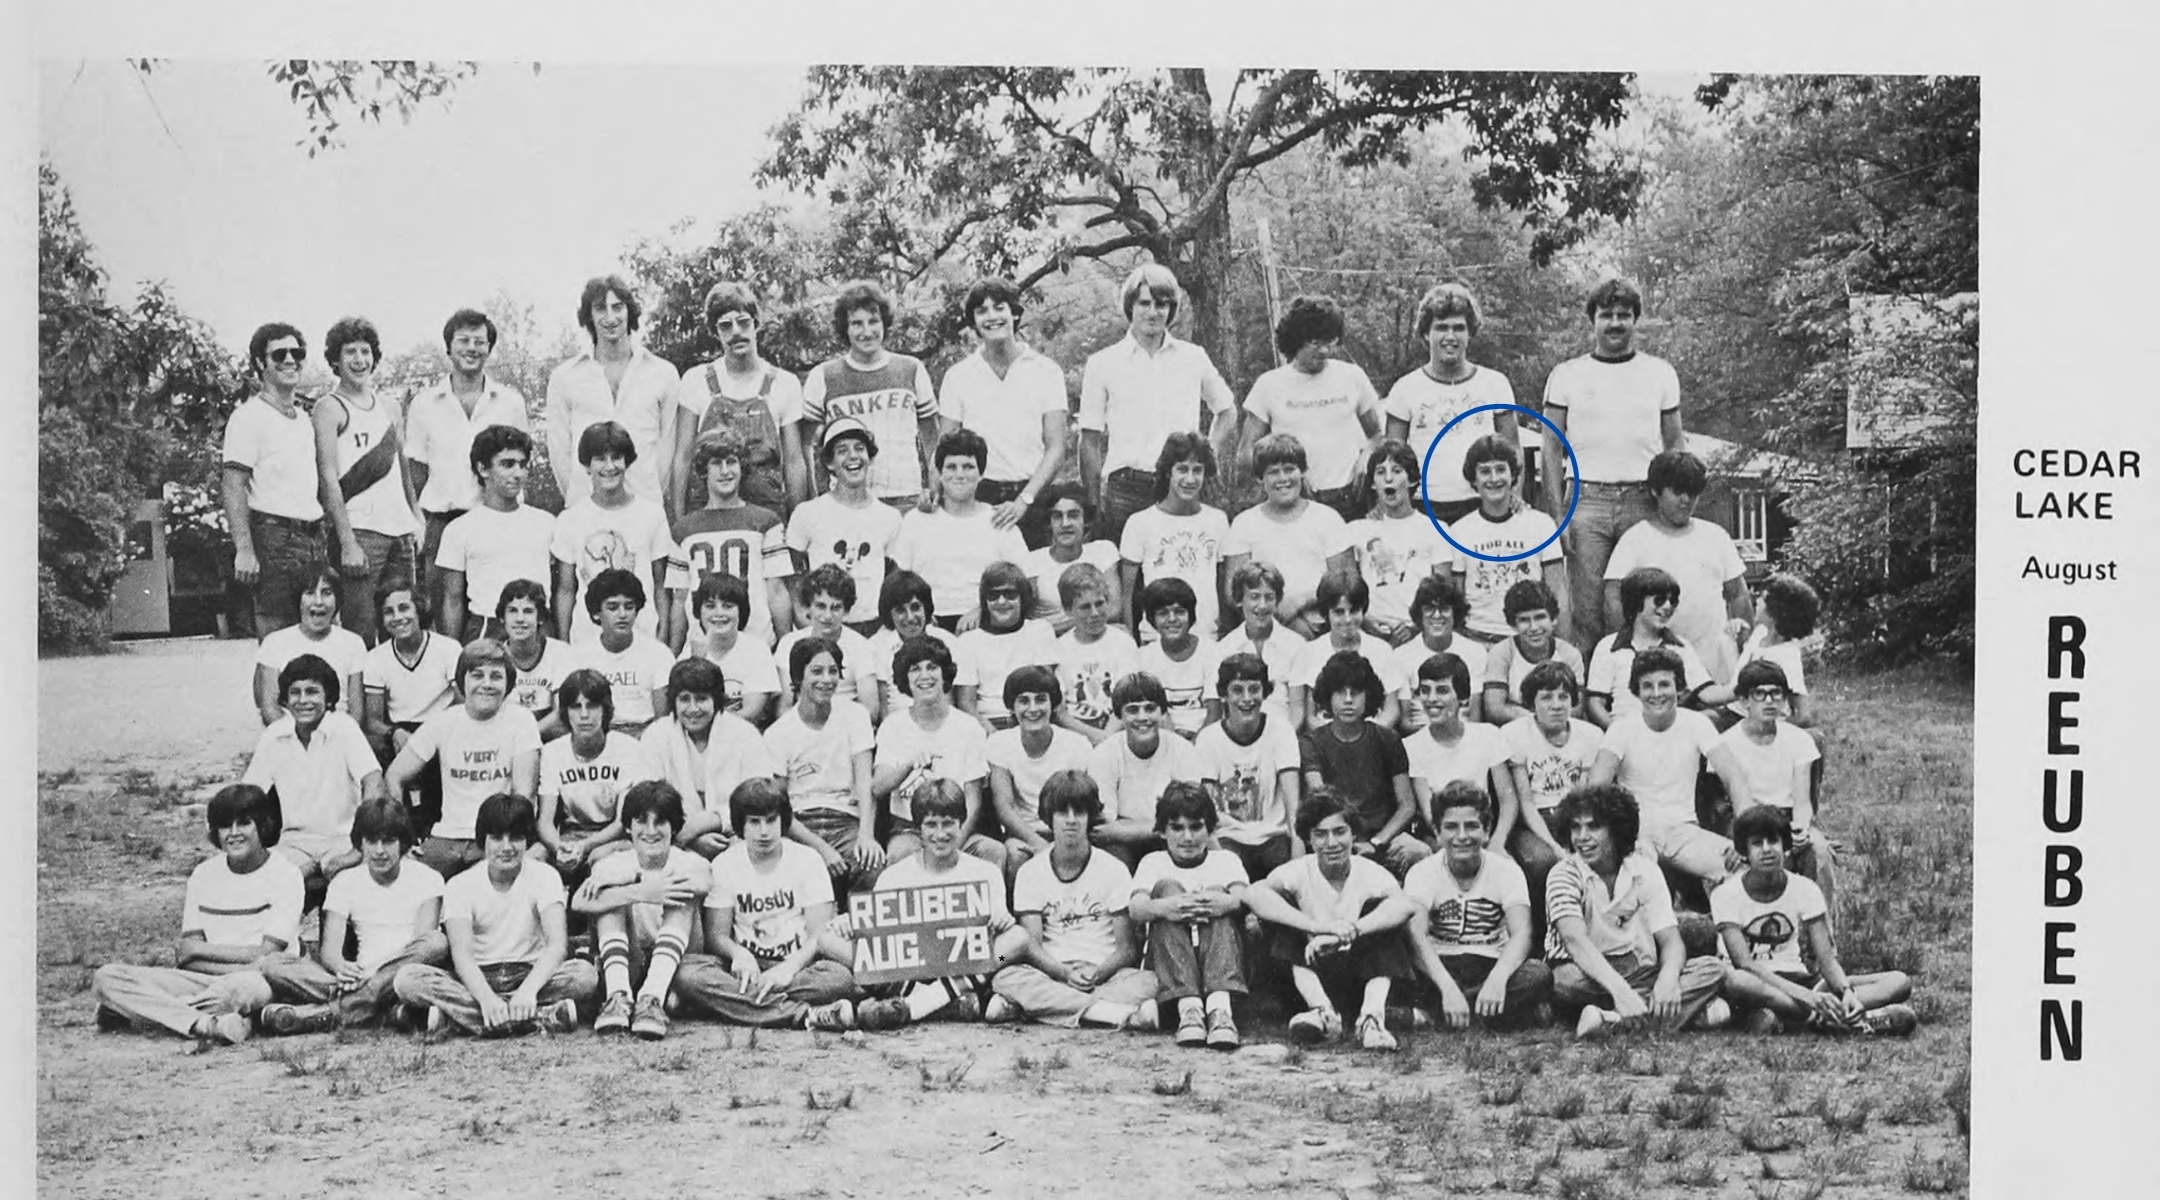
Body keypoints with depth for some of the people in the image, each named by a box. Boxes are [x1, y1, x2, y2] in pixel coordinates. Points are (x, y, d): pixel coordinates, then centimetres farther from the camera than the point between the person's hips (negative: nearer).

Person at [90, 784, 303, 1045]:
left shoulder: (284, 873, -1)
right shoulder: (204, 873, 12)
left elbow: (265, 956, -9)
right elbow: (188, 956, 3)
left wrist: (199, 950, -3)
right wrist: (242, 963, -14)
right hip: (206, 982, 5)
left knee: (251, 987, -42)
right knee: (106, 977, -14)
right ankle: (207, 1025, -31)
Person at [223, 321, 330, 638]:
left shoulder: (305, 418, 19)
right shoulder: (249, 416, -4)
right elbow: (233, 487, -11)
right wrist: (244, 550, -21)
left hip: (314, 538, 7)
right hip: (274, 537, -7)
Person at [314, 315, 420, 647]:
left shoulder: (390, 407, 19)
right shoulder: (329, 409, 0)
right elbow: (328, 478, -8)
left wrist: (416, 520, 11)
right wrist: (347, 543, -16)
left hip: (400, 531, 6)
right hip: (359, 530, -6)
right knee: (361, 631, -11)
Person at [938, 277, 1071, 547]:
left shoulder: (1046, 371, 4)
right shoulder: (958, 375, 8)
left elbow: (1056, 448, -1)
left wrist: (1024, 500, -14)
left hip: (1032, 497, -1)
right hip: (978, 495, 1)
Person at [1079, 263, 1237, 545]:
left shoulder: (1194, 358, 9)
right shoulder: (1102, 363, 5)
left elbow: (1227, 411, 25)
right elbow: (1090, 440, 6)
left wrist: (1211, 453, 9)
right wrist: (1092, 506, 1)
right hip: (1125, 489, -1)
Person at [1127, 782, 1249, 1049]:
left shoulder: (1226, 860, 17)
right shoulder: (1152, 863, 17)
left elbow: (1246, 898, -7)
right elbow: (1135, 908, -6)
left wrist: (1228, 903, -34)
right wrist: (1162, 907, -32)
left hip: (1221, 965, 0)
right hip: (1167, 965, 0)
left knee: (1218, 895, -22)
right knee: (1167, 887, -19)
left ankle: (1220, 1007, -46)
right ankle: (1188, 1007, -41)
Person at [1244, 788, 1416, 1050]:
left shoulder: (1370, 873, -8)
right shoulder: (1299, 872, -8)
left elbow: (1406, 904, -31)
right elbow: (1253, 894, -29)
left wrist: (1343, 934, -42)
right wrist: (1319, 926, -41)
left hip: (1364, 972, 0)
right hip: (1313, 972, 0)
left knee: (1378, 907, -21)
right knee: (1284, 915, -19)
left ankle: (1372, 1016, -35)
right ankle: (1323, 1011, -32)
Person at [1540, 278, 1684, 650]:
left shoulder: (1660, 373, 12)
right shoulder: (1566, 375, 8)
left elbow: (1676, 443, 13)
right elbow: (1552, 449, 6)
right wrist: (1556, 516, -4)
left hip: (1643, 501, 1)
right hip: (1586, 499, -1)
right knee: (1586, 612, -5)